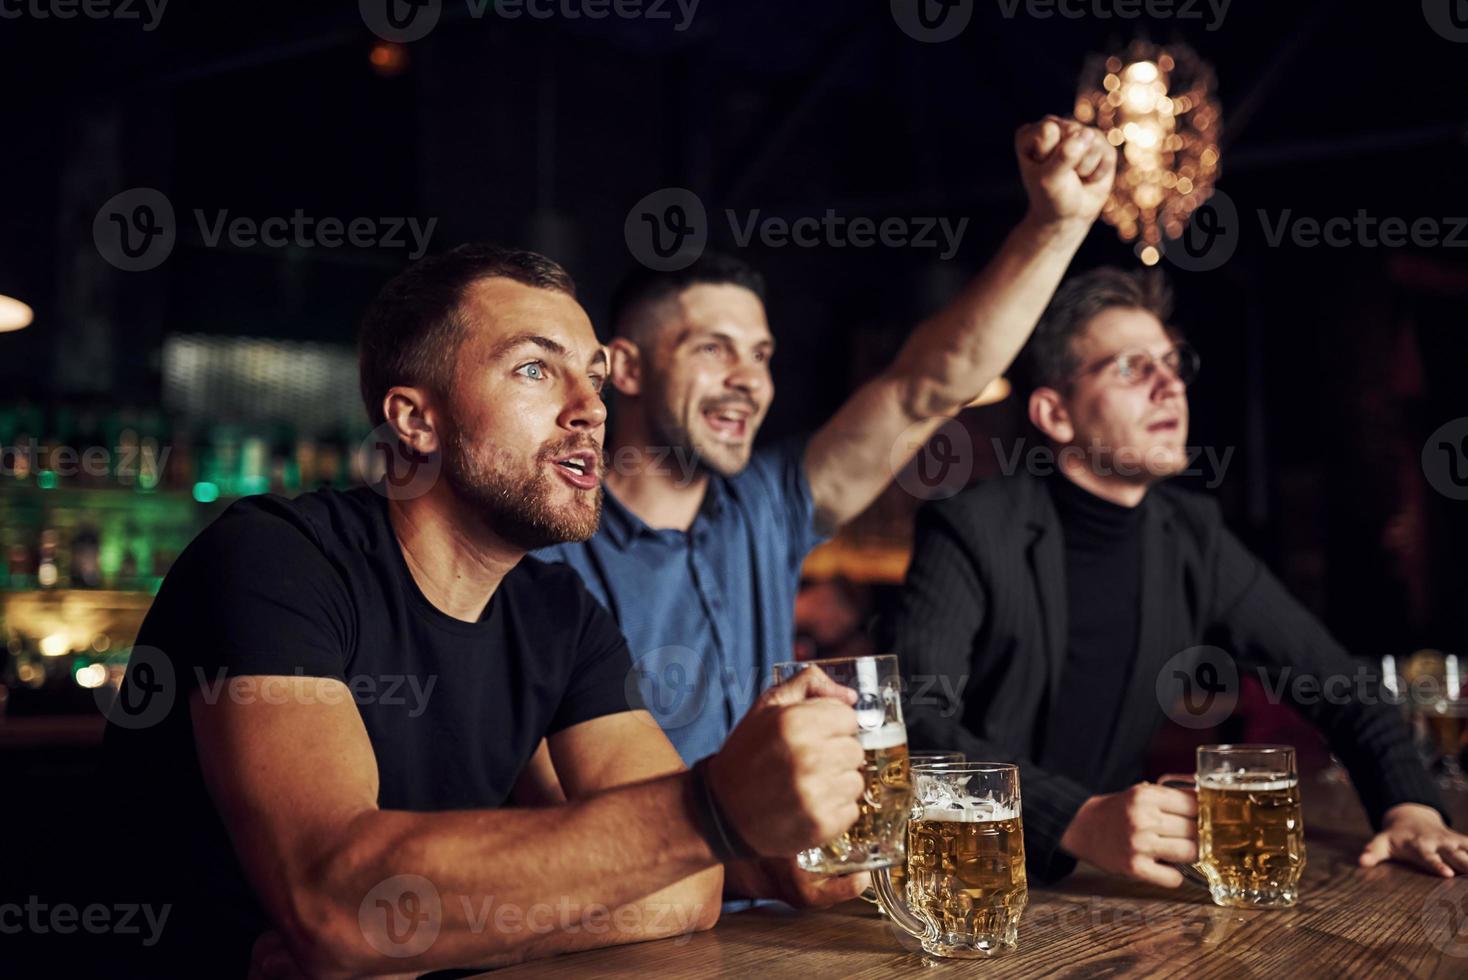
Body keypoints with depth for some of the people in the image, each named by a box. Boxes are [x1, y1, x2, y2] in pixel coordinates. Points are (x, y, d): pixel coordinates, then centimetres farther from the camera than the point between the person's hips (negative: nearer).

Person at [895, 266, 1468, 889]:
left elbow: (1332, 680, 11)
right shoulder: (969, 532, -11)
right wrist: (1078, 821, -35)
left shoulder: (1192, 534, 8)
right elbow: (919, 723, -23)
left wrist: (1410, 806, -7)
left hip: (1111, 876, 5)